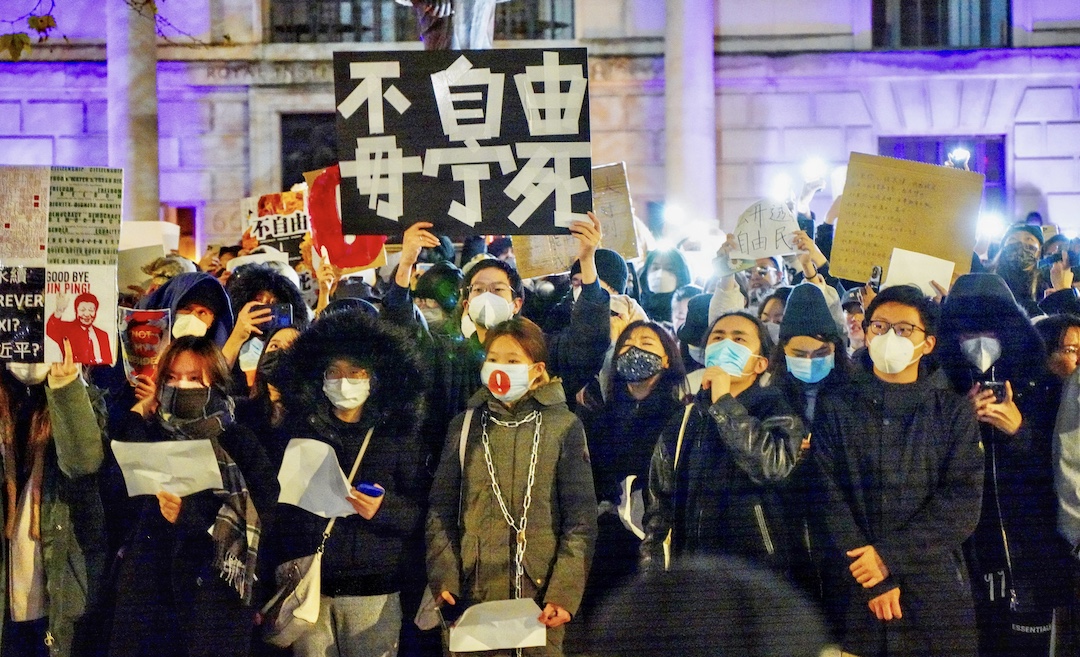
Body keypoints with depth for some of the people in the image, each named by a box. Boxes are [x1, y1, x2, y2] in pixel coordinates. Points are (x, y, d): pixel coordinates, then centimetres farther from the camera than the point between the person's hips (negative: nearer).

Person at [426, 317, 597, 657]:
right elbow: (442, 509, 8)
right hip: (473, 591, 2)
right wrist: (443, 578, -5)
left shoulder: (564, 426, 1)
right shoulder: (465, 425, 9)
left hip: (539, 591, -2)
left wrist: (564, 591, -11)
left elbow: (581, 517, -2)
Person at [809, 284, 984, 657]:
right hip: (853, 593, 0)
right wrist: (873, 579, -14)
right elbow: (826, 497, -3)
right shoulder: (835, 408, 7)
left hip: (936, 591, 0)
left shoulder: (955, 412, 7)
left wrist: (889, 556, -14)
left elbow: (962, 504, -4)